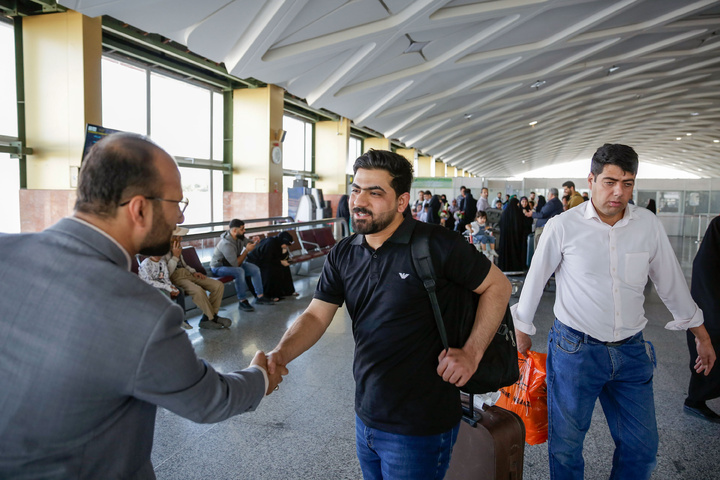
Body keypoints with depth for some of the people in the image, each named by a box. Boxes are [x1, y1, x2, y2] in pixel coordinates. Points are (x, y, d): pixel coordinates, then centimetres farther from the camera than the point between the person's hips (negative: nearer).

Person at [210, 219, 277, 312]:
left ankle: (260, 297, 3)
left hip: (233, 263, 9)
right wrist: (246, 250, -28)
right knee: (239, 271, -35)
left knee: (255, 269, -4)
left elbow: (248, 243, 12)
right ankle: (242, 301, -26)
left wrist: (253, 241, -12)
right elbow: (236, 264, -30)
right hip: (218, 268, -9)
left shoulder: (240, 237, -7)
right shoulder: (226, 244, -32)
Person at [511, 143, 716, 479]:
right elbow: (535, 280, 0)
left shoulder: (648, 225, 0)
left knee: (642, 446, 14)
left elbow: (671, 282, 13)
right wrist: (522, 332, 8)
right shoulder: (562, 226, -10)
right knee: (565, 445, 9)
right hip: (575, 349, -3)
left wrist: (701, 335, 19)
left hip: (631, 351, 4)